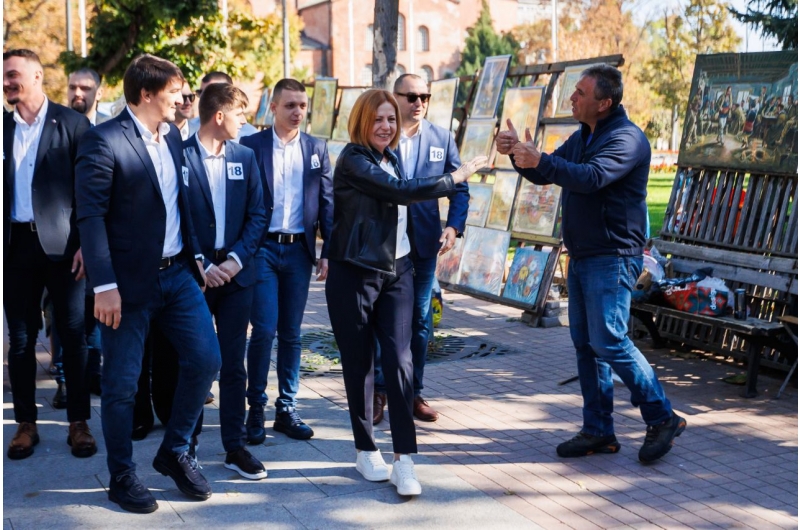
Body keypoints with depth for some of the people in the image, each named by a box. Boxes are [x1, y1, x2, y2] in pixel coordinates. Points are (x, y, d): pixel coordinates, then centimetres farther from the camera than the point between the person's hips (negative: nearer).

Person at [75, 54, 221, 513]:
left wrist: (196, 256, 12)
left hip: (177, 273, 7)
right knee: (122, 383, 3)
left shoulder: (172, 136, 9)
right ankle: (122, 477, 21)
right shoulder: (104, 141, -13)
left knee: (206, 359, 3)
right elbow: (91, 216, -17)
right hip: (130, 281, -6)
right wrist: (104, 286, -21)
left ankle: (175, 452, 23)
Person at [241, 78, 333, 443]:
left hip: (299, 250, 3)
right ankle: (255, 409, 7)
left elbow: (327, 203, 8)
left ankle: (287, 409, 17)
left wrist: (327, 252, 2)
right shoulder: (250, 146, 0)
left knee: (291, 333, 8)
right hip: (263, 248, -3)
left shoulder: (317, 149, 8)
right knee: (264, 330, -7)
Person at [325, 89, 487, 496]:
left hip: (396, 271, 5)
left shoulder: (391, 157, 11)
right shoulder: (353, 160, -11)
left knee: (399, 361, -4)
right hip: (354, 273, -5)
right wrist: (455, 178, -13)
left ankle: (404, 460, -2)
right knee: (359, 363, 5)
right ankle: (366, 451, 20)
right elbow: (402, 191, -21)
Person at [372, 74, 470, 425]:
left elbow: (459, 188, 6)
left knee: (420, 319, 9)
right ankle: (379, 391, 15)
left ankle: (413, 392, 20)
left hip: (424, 242, 3)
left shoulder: (442, 139, 5)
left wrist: (454, 227, -9)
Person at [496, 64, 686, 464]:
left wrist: (538, 159, -34)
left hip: (612, 258, -9)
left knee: (609, 341, -12)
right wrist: (517, 153, -2)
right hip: (581, 257, 9)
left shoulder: (626, 139, -13)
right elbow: (545, 175, 17)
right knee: (585, 344, 9)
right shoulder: (582, 137, 16)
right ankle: (598, 431, 17)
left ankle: (662, 418, 3)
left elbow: (591, 177, -30)